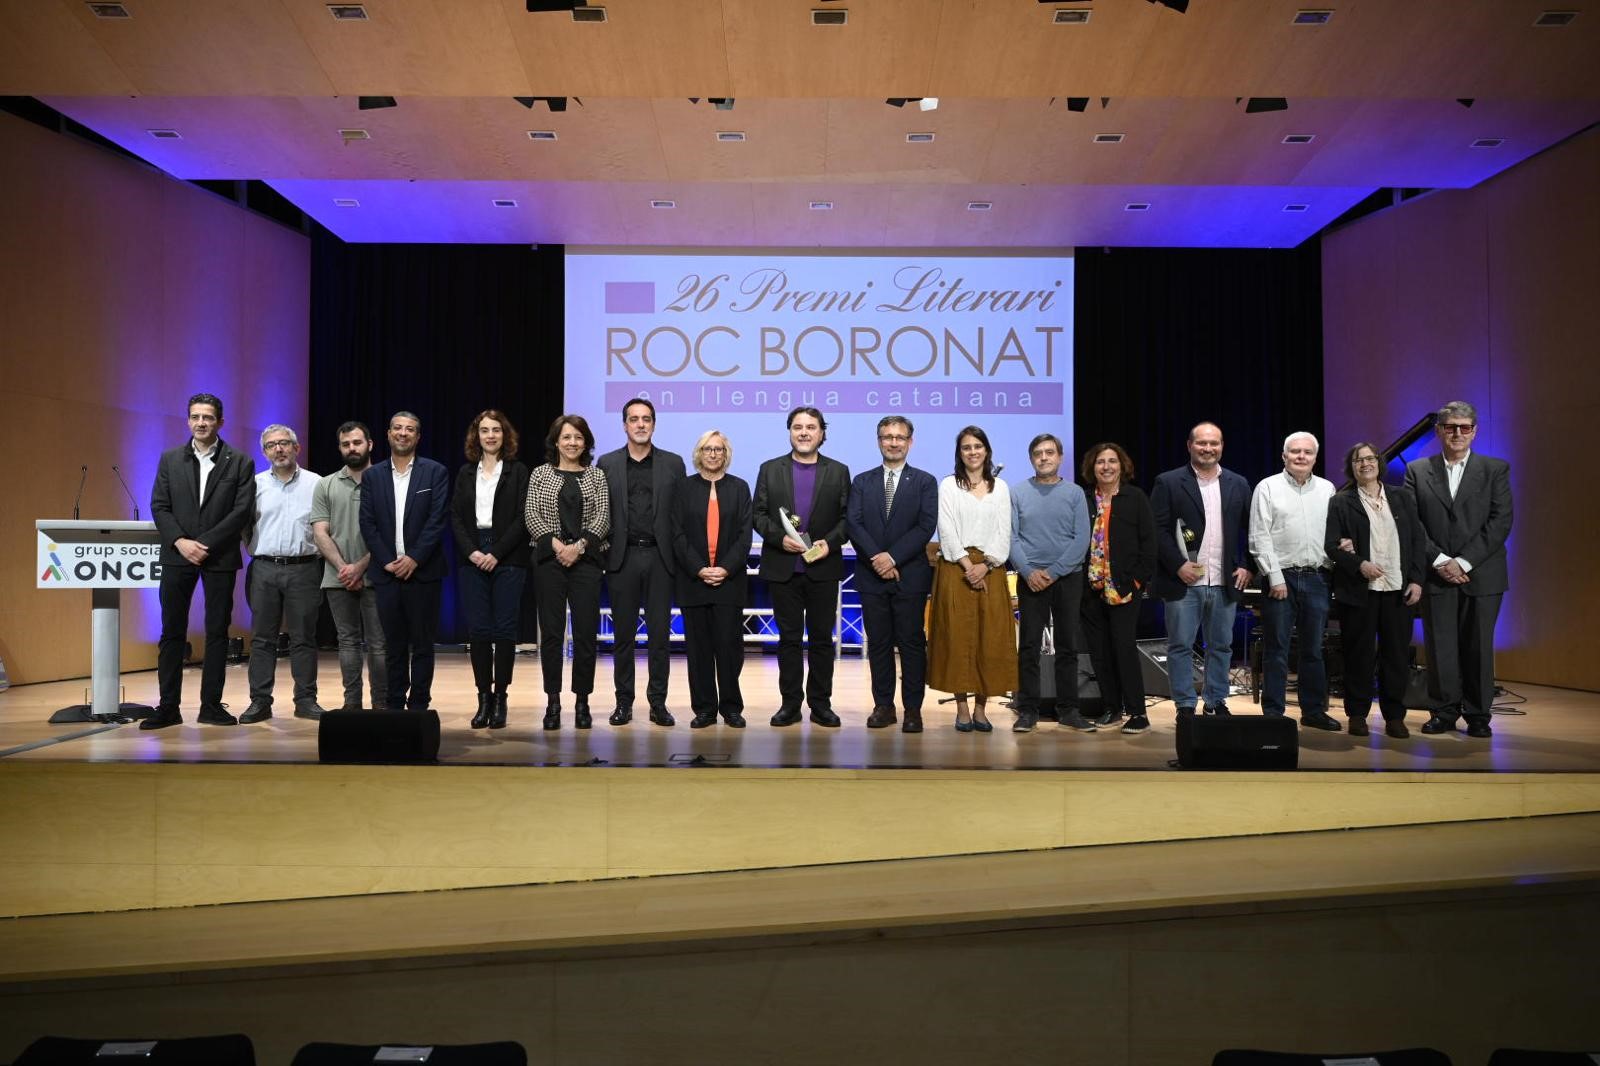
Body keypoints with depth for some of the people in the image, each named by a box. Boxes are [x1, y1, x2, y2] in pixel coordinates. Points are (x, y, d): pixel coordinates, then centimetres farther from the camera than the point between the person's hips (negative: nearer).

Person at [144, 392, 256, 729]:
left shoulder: (239, 462, 2)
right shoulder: (170, 459, 9)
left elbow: (242, 511, -6)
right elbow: (159, 506, 4)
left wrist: (205, 544, -13)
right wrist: (180, 542, -12)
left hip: (220, 558, -1)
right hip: (177, 555, 2)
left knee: (217, 632, 3)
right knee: (172, 632, 2)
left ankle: (211, 705, 9)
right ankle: (168, 707, 7)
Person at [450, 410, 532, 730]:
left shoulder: (518, 471, 4)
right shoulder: (465, 473, 13)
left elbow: (521, 518, -3)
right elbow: (455, 517, 7)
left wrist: (496, 554, -11)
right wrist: (471, 552, -7)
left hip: (508, 558, -3)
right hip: (472, 558, 3)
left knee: (504, 629, -2)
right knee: (477, 629, 0)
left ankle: (500, 698, 3)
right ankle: (483, 698, 6)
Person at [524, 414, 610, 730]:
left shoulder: (596, 476, 8)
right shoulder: (540, 474, 7)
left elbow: (603, 517, 0)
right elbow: (531, 515, 0)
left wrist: (579, 545, -13)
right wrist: (556, 544, -13)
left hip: (586, 559, 0)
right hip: (549, 559, 0)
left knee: (586, 631, -1)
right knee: (551, 631, 1)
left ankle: (582, 701, 9)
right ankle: (553, 702, 8)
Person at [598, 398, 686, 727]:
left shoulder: (673, 463, 6)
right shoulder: (607, 463, 7)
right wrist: (602, 555, -2)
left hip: (659, 556, 0)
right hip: (622, 556, 0)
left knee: (660, 632, 2)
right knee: (623, 633, 5)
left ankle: (658, 702, 9)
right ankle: (624, 701, 13)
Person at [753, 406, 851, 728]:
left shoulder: (838, 472, 6)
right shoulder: (770, 469, 7)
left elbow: (846, 517, 3)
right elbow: (758, 514, 4)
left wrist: (829, 542, -14)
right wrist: (780, 538, -12)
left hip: (823, 568, 0)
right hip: (782, 568, 0)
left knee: (822, 638, 5)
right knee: (789, 638, 6)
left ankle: (820, 704, 13)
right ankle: (790, 704, 13)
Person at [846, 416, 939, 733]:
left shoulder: (925, 482, 5)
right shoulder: (862, 482, 11)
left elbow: (926, 526, -6)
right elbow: (853, 523, 0)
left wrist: (893, 557, -15)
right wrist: (877, 558, -14)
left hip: (910, 575, -2)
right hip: (872, 576, 2)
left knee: (912, 642, 0)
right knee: (878, 643, 6)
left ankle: (913, 708, 6)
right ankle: (883, 706, 13)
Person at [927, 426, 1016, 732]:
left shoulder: (1000, 487, 12)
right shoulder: (948, 486, 5)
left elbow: (1004, 532, 6)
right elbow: (947, 530, -3)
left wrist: (985, 565, -8)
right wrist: (967, 565, -12)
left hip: (990, 570, 2)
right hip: (956, 568, -2)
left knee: (991, 638, 0)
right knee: (957, 637, -3)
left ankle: (981, 708, 7)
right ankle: (962, 709, 3)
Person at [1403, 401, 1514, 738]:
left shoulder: (1496, 469, 5)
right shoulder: (1417, 471, 7)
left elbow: (1501, 521, -4)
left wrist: (1464, 561, -12)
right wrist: (1439, 560, -11)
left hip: (1481, 575, 0)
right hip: (1435, 575, 1)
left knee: (1478, 647, 3)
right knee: (1440, 647, 2)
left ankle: (1478, 715, 14)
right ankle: (1444, 712, 13)